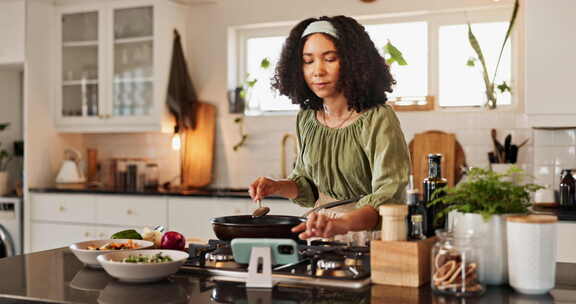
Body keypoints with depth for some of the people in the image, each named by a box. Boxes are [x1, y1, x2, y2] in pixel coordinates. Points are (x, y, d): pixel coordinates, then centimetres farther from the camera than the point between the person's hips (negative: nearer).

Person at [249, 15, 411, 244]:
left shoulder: (378, 120, -11)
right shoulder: (306, 119, 8)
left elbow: (389, 197, -20)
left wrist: (342, 223, -37)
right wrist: (278, 187, 3)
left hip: (369, 237, -4)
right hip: (322, 239, 5)